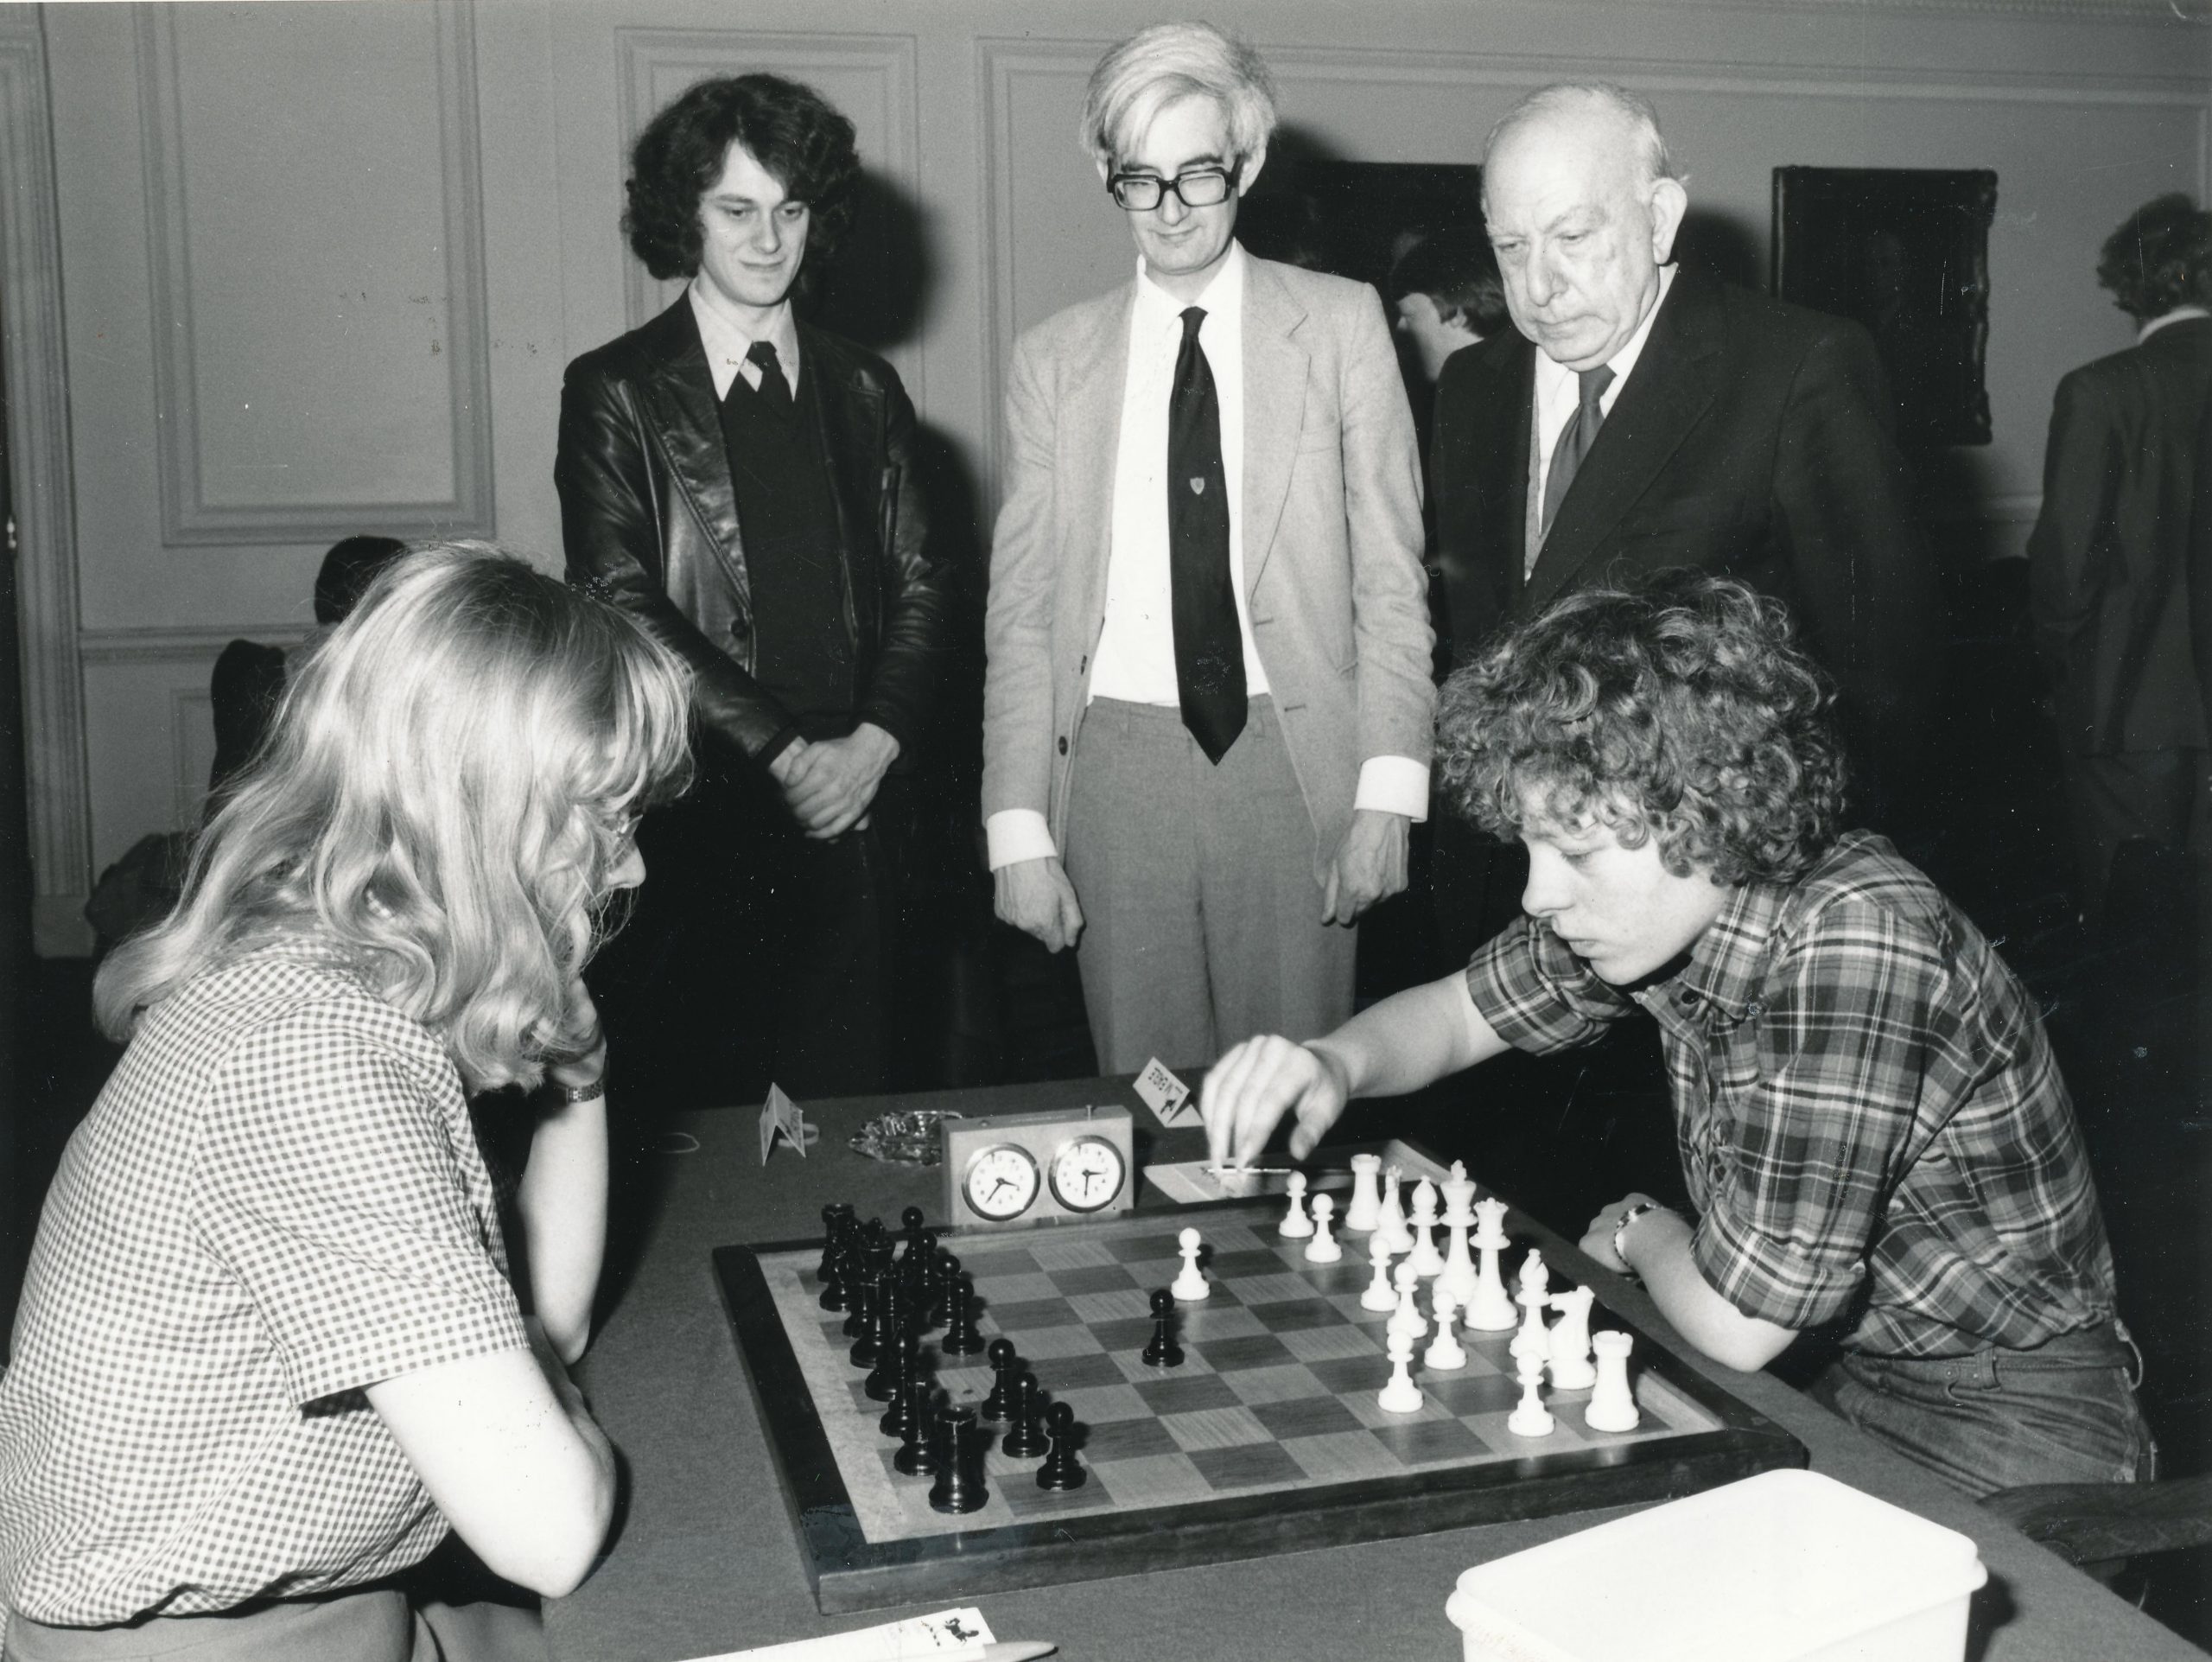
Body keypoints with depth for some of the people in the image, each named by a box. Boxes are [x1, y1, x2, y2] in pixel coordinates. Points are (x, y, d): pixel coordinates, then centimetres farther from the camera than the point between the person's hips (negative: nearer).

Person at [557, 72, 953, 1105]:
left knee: (847, 1114, 7)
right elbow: (623, 605, -8)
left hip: (849, 814, 3)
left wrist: (874, 742, -7)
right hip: (693, 824, -3)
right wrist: (783, 750, -13)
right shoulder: (616, 393, 1)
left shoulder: (864, 392, 13)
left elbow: (919, 586, 10)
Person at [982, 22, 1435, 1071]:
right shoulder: (1050, 361, 8)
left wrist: (1389, 790, -5)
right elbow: (1021, 606, 6)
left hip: (1293, 756, -1)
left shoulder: (1341, 325, 5)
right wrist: (1018, 828, -1)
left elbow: (1389, 573, 3)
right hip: (1116, 767, 1)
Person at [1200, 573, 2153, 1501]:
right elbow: (1453, 1011, 9)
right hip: (1845, 1373, 7)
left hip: (2005, 1434, -7)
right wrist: (1336, 1063, -13)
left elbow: (1734, 1325, -26)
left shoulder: (1851, 944, -32)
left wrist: (1639, 1234, -4)